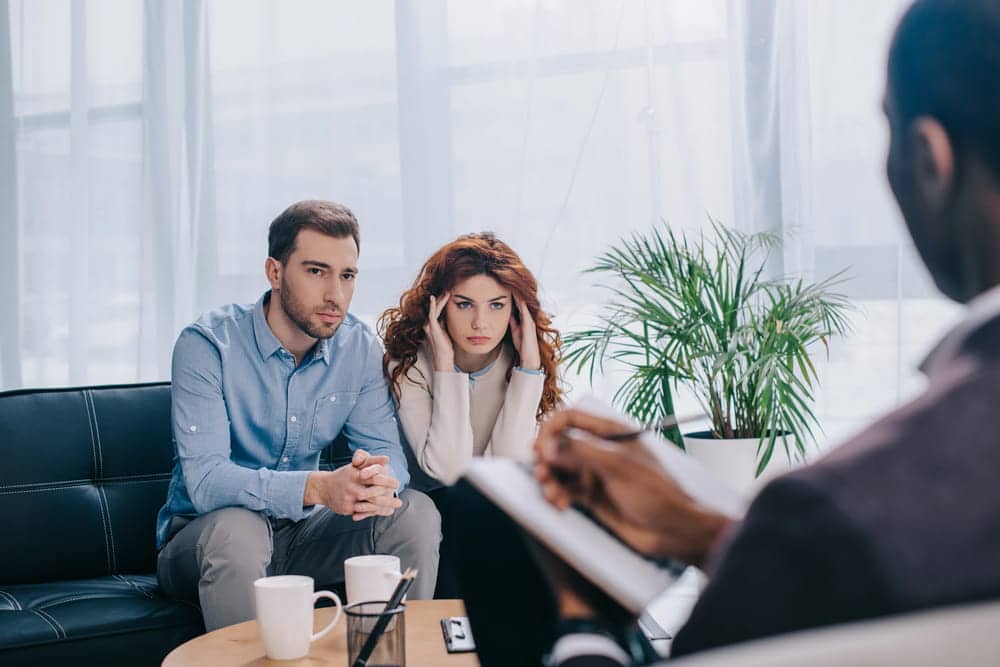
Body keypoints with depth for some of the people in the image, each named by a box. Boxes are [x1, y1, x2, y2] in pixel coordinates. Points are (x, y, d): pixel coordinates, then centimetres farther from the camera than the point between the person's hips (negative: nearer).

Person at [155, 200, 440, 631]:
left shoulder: (360, 349, -4)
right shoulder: (207, 344, -19)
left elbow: (388, 452, -6)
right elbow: (204, 480, -28)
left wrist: (378, 479, -33)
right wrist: (319, 486, -43)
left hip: (301, 531, 4)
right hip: (202, 534, -4)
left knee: (415, 512, -15)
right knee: (236, 528, -36)